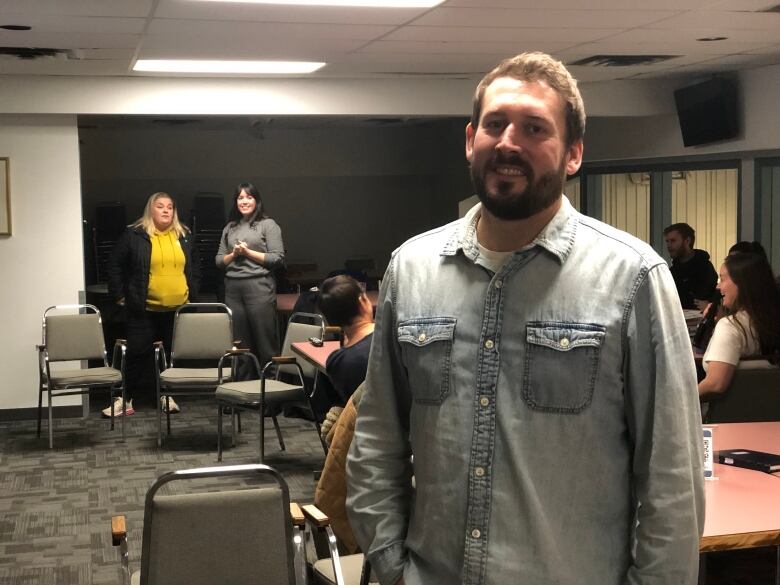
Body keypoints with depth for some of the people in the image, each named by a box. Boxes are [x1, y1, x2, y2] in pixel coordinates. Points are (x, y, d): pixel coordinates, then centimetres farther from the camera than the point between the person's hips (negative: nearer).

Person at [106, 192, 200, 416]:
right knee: (138, 353, -1)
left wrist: (192, 294, 11)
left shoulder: (184, 236, 9)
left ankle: (168, 395, 22)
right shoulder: (134, 235, -3)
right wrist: (119, 295, -2)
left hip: (178, 309, 3)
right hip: (144, 310, -3)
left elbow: (194, 267, 18)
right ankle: (126, 398, 8)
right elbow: (115, 266, 1)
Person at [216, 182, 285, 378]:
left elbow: (277, 258, -4)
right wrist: (233, 254, -2)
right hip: (233, 288, 5)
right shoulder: (229, 228, 18)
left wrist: (248, 252, -8)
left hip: (259, 286, -4)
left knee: (265, 343, -5)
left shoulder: (268, 225, 4)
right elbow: (219, 261, 18)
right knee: (239, 344, 7)